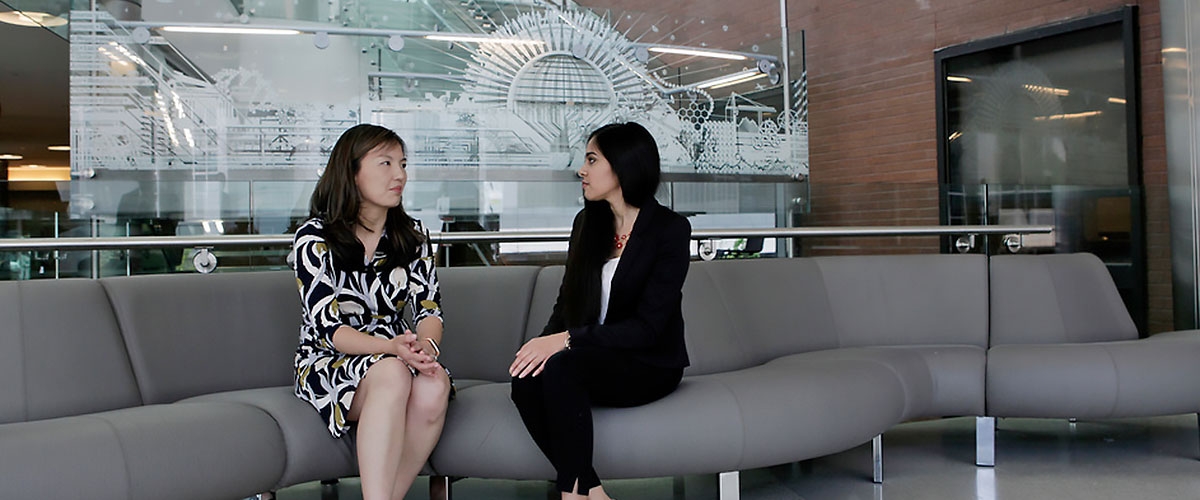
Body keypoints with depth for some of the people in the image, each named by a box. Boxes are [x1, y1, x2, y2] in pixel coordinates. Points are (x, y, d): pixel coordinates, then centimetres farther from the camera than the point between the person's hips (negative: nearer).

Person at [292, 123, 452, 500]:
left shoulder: (412, 234, 8)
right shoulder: (316, 237, -6)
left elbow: (430, 310, 1)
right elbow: (330, 328, -14)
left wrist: (425, 345, -23)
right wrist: (393, 347, -31)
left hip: (397, 355, 4)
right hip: (328, 362, -3)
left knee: (434, 387, -31)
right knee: (392, 375, -36)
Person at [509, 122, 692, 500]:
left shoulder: (670, 229, -9)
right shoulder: (587, 223, 10)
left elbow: (648, 326, -16)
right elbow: (567, 302, 11)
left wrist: (567, 340, -26)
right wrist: (544, 343, -12)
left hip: (649, 366, -5)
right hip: (589, 357, 5)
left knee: (560, 368, -34)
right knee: (526, 380, -27)